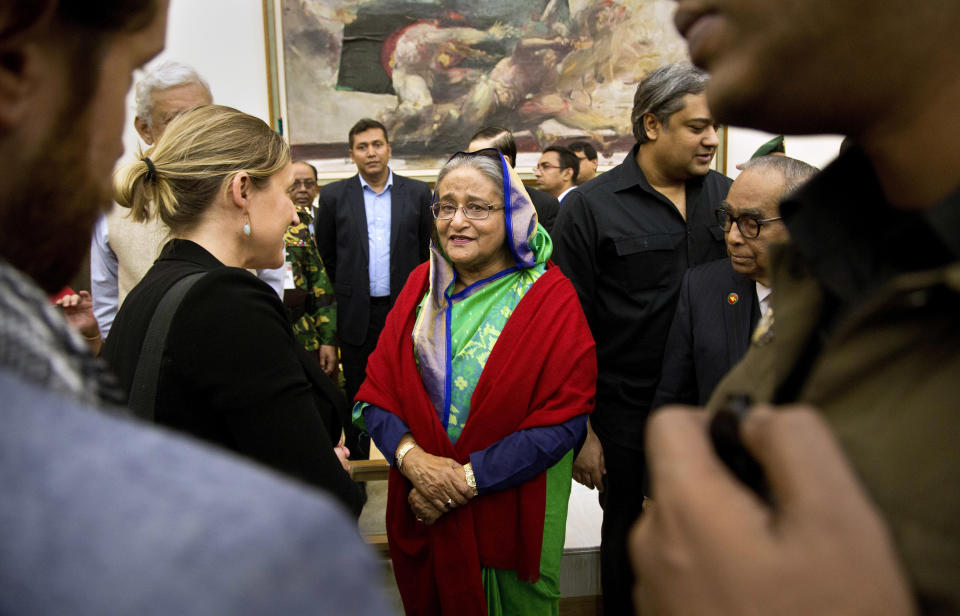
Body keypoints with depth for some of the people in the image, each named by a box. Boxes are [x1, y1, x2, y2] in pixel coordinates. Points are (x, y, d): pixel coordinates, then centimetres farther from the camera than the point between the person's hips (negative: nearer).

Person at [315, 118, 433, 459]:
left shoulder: (417, 193, 2)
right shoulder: (334, 195, 2)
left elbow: (427, 249, 9)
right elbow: (327, 254, 9)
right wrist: (349, 290, 11)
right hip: (357, 313, 0)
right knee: (357, 393, 10)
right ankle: (357, 465, 24)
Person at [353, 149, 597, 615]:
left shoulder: (550, 298, -11)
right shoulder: (421, 285, 1)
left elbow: (563, 419, -17)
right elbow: (376, 388, -1)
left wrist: (468, 479, -20)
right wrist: (411, 456, -20)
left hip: (512, 513, -3)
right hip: (422, 507, 4)